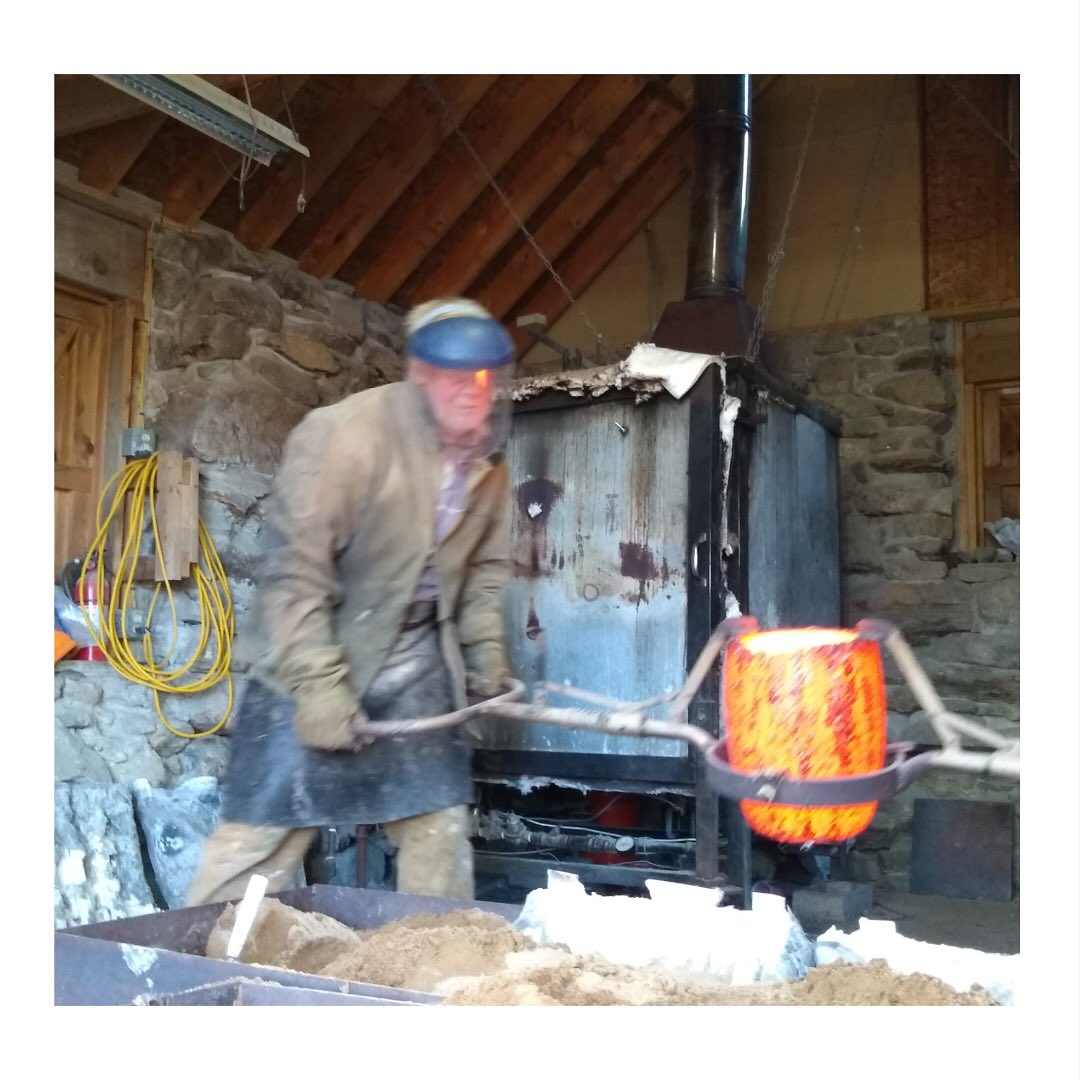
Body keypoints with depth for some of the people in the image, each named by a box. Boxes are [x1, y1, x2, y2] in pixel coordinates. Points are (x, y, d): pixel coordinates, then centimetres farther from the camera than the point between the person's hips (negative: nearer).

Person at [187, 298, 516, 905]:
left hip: (418, 660, 6)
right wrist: (316, 682, -24)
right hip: (322, 658, -5)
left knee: (441, 832, 8)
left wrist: (487, 647, 3)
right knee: (263, 838, -3)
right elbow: (294, 568, -22)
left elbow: (487, 566, 14)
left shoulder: (489, 463, 0)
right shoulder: (345, 433, -21)